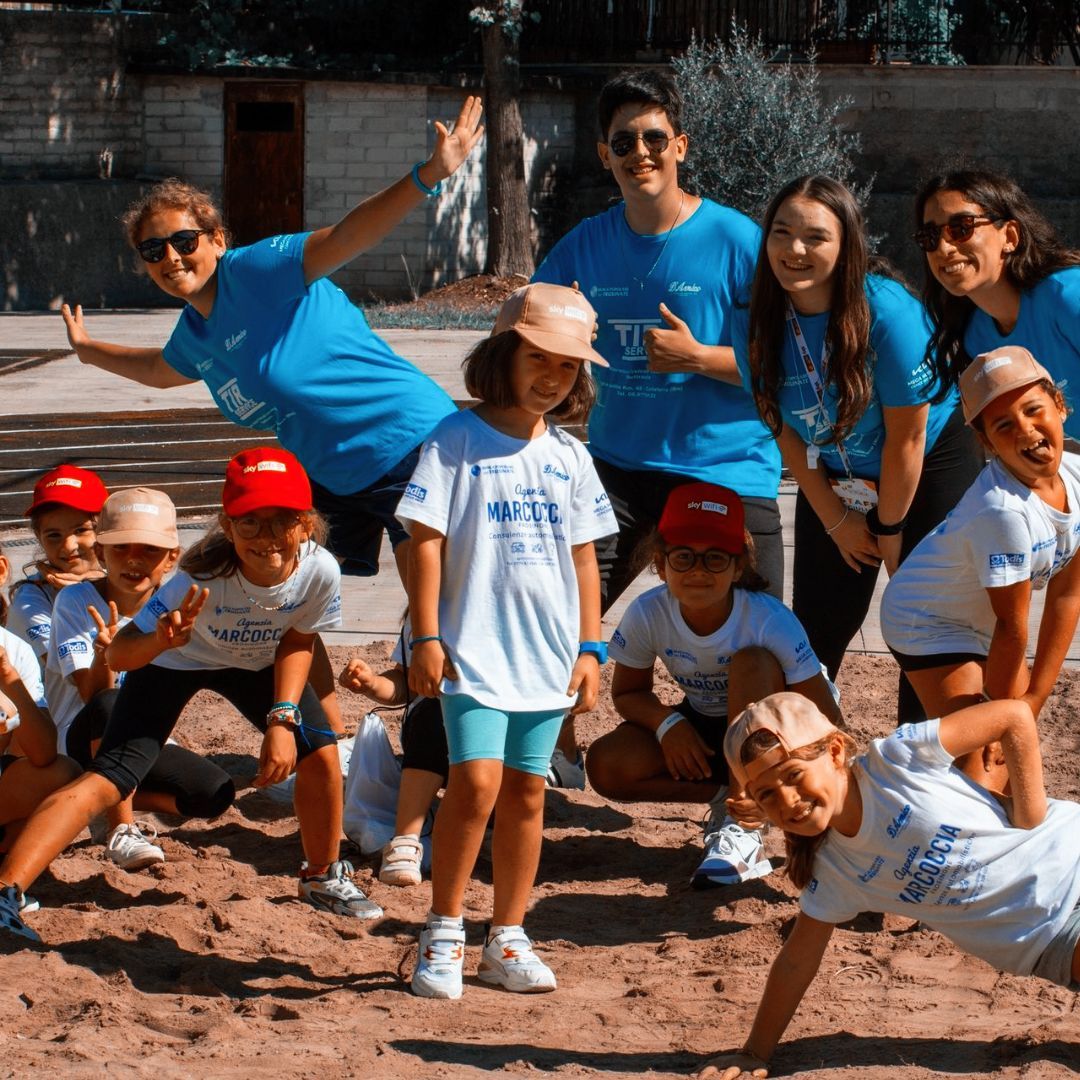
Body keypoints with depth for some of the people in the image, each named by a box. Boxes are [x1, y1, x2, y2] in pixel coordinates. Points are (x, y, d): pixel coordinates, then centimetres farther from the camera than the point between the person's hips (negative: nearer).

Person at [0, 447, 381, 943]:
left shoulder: (319, 571, -30)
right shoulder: (203, 578, -40)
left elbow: (296, 641, -8)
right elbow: (117, 655, -39)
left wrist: (282, 718, -17)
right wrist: (162, 639, -59)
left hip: (255, 662, 4)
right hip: (175, 661, -4)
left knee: (320, 753, -8)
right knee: (105, 781, -17)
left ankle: (322, 877, 18)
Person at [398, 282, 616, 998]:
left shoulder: (569, 456, 11)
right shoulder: (457, 440, -3)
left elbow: (584, 557, 14)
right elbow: (426, 539, -5)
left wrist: (591, 647, 9)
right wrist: (426, 636, -10)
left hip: (550, 655, 5)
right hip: (475, 648, -4)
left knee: (526, 790, 7)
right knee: (477, 782, -14)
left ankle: (508, 940, 16)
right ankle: (443, 935, -1)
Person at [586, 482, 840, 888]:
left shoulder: (770, 621, -29)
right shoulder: (647, 614, -20)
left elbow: (827, 720, -26)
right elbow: (628, 693, -2)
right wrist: (667, 722, -23)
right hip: (701, 732, 3)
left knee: (751, 660, -35)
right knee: (605, 765, -23)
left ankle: (744, 828, -29)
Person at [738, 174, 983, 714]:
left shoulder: (888, 312, -30)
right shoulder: (757, 324, -16)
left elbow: (906, 438, -21)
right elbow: (786, 432, -4)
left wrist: (891, 530, -12)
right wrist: (836, 521, -1)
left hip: (929, 472, -4)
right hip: (835, 484, 4)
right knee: (817, 630, 6)